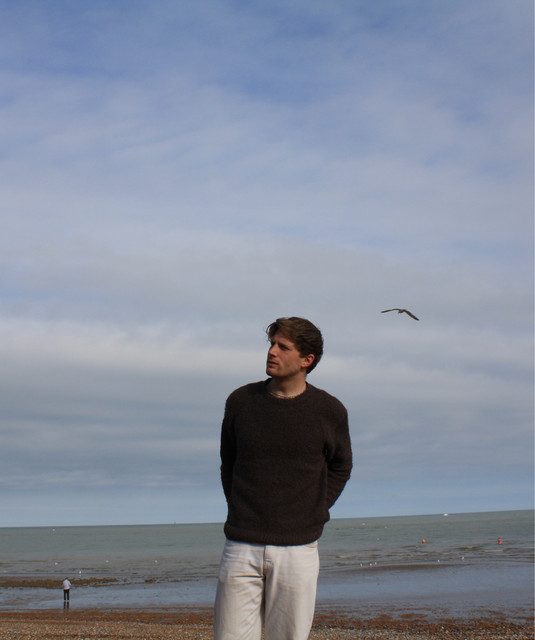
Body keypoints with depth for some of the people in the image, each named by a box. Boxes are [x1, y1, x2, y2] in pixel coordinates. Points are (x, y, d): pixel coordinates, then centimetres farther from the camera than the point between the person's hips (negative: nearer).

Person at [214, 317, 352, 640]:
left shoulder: (330, 411, -1)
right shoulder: (241, 401, 2)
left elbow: (340, 468, 14)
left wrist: (315, 513, 4)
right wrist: (240, 511, 7)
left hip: (298, 550, -1)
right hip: (242, 548, 1)